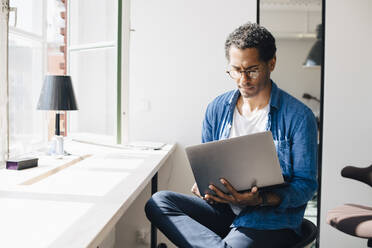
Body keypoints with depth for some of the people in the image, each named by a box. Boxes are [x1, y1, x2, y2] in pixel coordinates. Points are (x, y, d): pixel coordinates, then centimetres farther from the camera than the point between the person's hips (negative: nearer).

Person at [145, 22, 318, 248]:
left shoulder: (299, 116, -7)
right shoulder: (217, 109, 8)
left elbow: (306, 185, -7)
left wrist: (260, 199, -24)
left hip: (272, 219, -5)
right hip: (224, 211, 6)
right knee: (158, 202, -19)